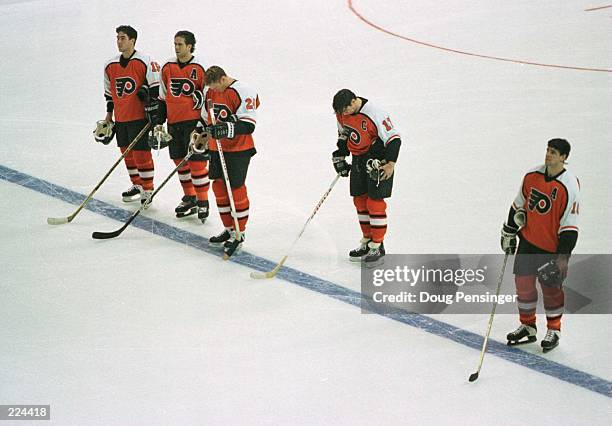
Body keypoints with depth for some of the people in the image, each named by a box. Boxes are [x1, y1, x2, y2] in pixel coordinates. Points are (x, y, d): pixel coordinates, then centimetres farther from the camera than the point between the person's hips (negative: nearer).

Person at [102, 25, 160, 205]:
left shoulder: (145, 61, -10)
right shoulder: (110, 65, 10)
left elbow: (156, 86, -10)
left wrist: (153, 109, -14)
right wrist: (109, 113, 24)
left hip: (139, 116, -6)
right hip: (120, 118, 7)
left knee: (141, 152, -7)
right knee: (127, 152, 13)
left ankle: (148, 189, 3)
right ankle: (137, 185, 27)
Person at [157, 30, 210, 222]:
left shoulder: (200, 68, -7)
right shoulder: (168, 67, 7)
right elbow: (162, 97, 14)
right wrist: (159, 122, 11)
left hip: (194, 121, -5)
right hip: (174, 122, 5)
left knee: (197, 162, -7)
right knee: (180, 161, 11)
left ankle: (203, 202, 4)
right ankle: (189, 199, 25)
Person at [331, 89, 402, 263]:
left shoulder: (375, 114, -26)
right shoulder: (342, 113, -3)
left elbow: (394, 138, -21)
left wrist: (390, 164, -24)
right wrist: (339, 157, 13)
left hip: (379, 160, -7)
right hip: (359, 160, 7)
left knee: (375, 202, -8)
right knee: (360, 200, 11)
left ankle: (377, 246, -1)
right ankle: (367, 241, 23)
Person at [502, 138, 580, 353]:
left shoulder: (569, 186, -19)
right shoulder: (532, 176, -3)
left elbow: (570, 224, -17)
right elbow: (518, 206, 11)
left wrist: (564, 254, -19)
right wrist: (509, 232, 14)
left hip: (552, 247, -5)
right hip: (528, 240, 5)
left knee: (551, 287, 4)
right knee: (523, 282, 9)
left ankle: (554, 331, 22)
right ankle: (527, 327, 26)